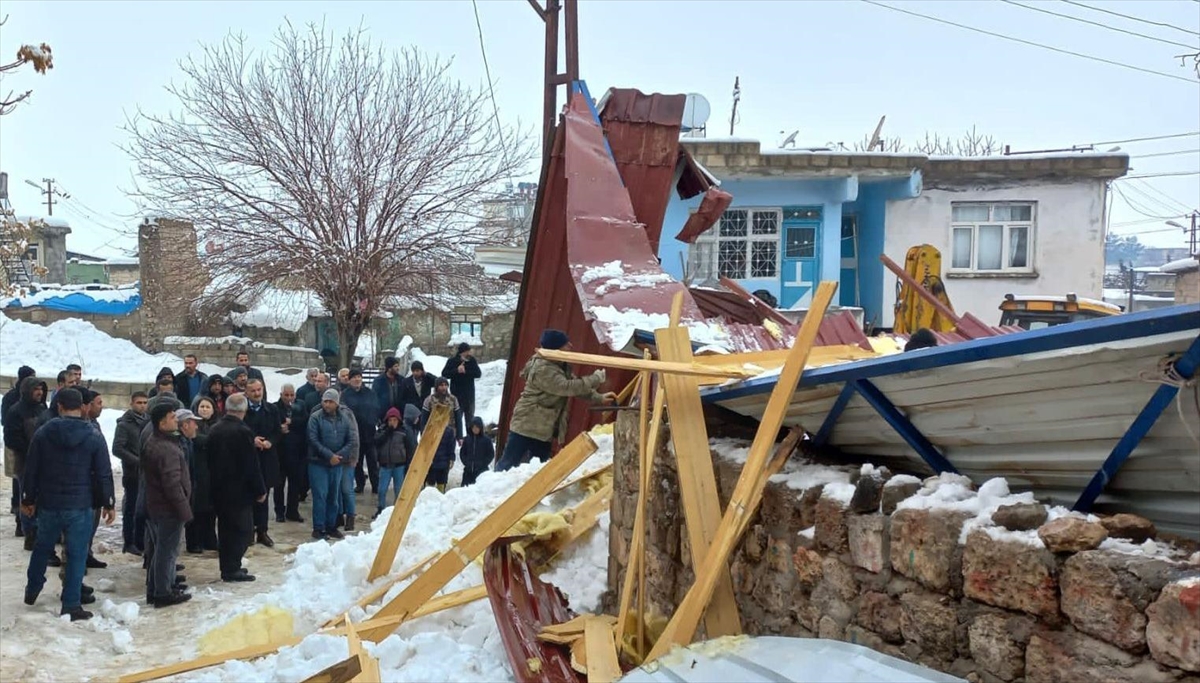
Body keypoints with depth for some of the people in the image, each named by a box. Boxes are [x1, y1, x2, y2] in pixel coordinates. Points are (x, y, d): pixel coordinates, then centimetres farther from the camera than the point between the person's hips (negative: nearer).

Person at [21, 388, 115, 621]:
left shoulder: (43, 433, -3)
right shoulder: (94, 437, -8)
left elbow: (31, 470, 3)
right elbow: (104, 474, -6)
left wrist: (27, 499, 14)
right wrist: (108, 504, 3)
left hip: (48, 504, 3)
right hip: (79, 506, -3)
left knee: (42, 547, 23)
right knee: (76, 554, 3)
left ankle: (32, 591, 37)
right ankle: (71, 605, 4)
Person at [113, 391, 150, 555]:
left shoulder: (149, 420, 12)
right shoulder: (125, 424, -5)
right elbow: (117, 449, -13)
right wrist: (137, 461, -18)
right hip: (132, 473, -5)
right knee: (131, 507, 2)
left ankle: (140, 542, 16)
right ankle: (129, 543, 10)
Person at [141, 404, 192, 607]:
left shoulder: (152, 443, 11)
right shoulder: (167, 449, -23)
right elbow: (173, 483, -25)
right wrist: (184, 509, -19)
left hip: (154, 506, 10)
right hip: (169, 508, -10)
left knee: (157, 549, 18)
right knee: (167, 551, -1)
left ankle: (154, 590, 27)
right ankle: (163, 593, 6)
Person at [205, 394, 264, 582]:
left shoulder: (214, 430, 4)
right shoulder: (243, 432, -18)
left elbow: (210, 460, 12)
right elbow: (251, 465, -16)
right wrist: (260, 490, -8)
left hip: (219, 489, 8)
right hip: (239, 490, -7)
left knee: (225, 529, 15)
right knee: (242, 530, 0)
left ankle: (227, 567, 21)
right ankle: (232, 569, -1)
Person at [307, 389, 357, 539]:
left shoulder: (346, 417, -1)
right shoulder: (316, 417, -9)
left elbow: (353, 440, -3)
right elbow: (313, 440, -13)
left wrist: (339, 456, -14)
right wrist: (329, 455, -17)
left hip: (338, 464, 3)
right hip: (318, 463, -3)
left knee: (334, 496, 11)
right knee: (320, 495, -6)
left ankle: (331, 526, 21)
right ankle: (318, 528, 0)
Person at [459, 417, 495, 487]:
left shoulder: (486, 439, -1)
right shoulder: (467, 439, 8)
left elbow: (491, 454, 1)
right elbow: (462, 453, 14)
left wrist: (483, 464, -8)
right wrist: (466, 463, -1)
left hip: (481, 471, -3)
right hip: (468, 471, 3)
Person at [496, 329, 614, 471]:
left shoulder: (561, 366, 7)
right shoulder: (542, 369, -24)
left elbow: (576, 386, 10)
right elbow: (567, 387, -32)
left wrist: (599, 398, -4)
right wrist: (596, 378, -27)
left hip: (543, 428, 10)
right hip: (527, 425, -10)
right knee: (509, 463, -2)